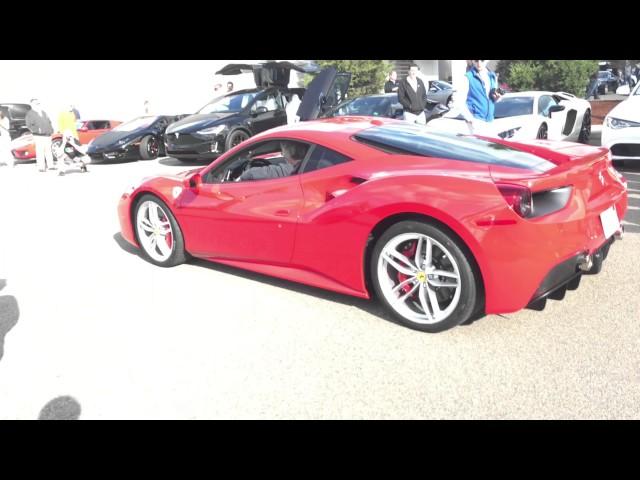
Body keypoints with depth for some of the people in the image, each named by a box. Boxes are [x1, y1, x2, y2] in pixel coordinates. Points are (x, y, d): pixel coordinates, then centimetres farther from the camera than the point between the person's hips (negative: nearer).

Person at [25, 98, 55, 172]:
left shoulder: (43, 112, 20)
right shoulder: (29, 114, -2)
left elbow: (49, 122, 27)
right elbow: (29, 125, -9)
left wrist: (51, 129, 12)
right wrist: (37, 130, -22)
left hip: (48, 135, 6)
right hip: (39, 136, -6)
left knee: (48, 151, 10)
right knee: (40, 152, -8)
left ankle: (50, 165, 16)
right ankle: (41, 167, -6)